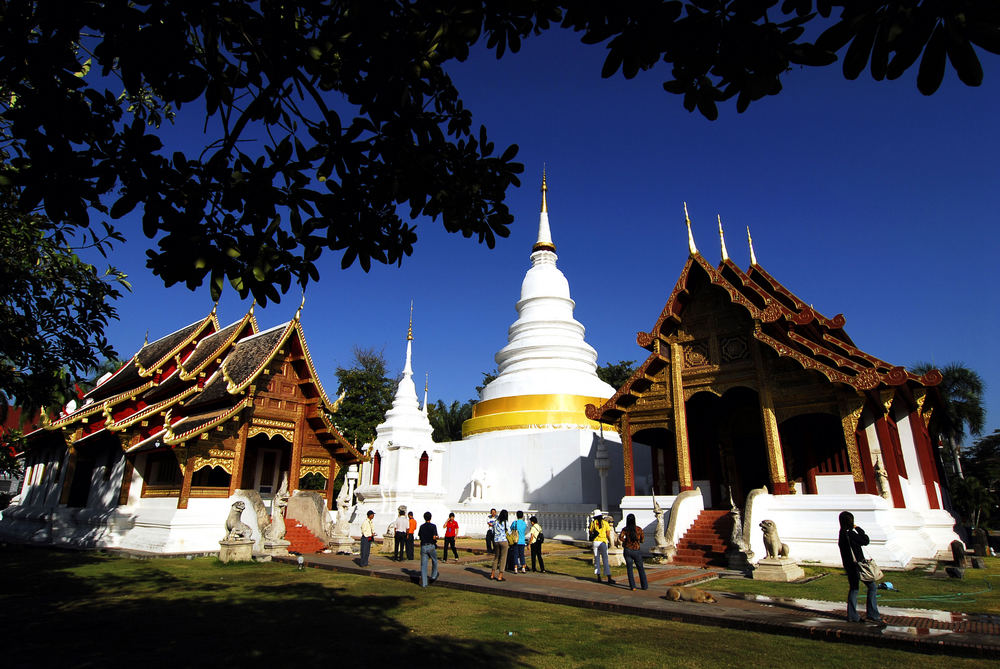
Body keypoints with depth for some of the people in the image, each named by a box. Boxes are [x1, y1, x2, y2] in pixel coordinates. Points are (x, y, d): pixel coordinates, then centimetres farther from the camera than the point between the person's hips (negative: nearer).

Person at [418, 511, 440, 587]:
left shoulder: (421, 527, 7)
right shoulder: (433, 526, -7)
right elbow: (434, 537, -15)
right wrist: (437, 537, 7)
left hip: (423, 547, 3)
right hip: (431, 546, -3)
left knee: (423, 565, 3)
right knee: (434, 561, 23)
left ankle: (424, 583, 0)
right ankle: (433, 576, 32)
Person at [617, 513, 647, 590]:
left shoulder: (625, 529, -7)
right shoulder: (639, 529, -5)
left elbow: (620, 537, -20)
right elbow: (642, 540, 4)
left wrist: (625, 541, -1)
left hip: (628, 550, -1)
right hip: (637, 550, 1)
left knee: (629, 568, 8)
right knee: (640, 568, 15)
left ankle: (633, 586, 3)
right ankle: (644, 586, 17)